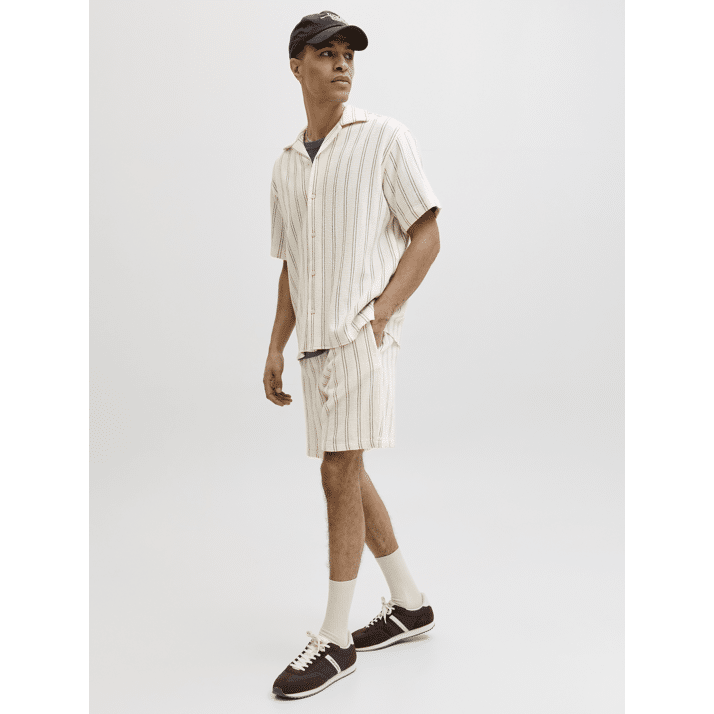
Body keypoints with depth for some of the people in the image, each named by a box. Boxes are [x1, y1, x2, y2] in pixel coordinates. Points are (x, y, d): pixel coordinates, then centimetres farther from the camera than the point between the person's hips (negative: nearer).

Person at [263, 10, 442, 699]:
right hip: (316, 338, 7)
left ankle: (334, 638, 3)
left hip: (361, 331, -7)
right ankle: (409, 603, 27)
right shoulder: (286, 165, 17)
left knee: (340, 473, -9)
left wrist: (382, 308, -15)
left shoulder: (384, 137, 1)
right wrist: (275, 349, 12)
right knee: (347, 475, 11)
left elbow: (427, 236, -3)